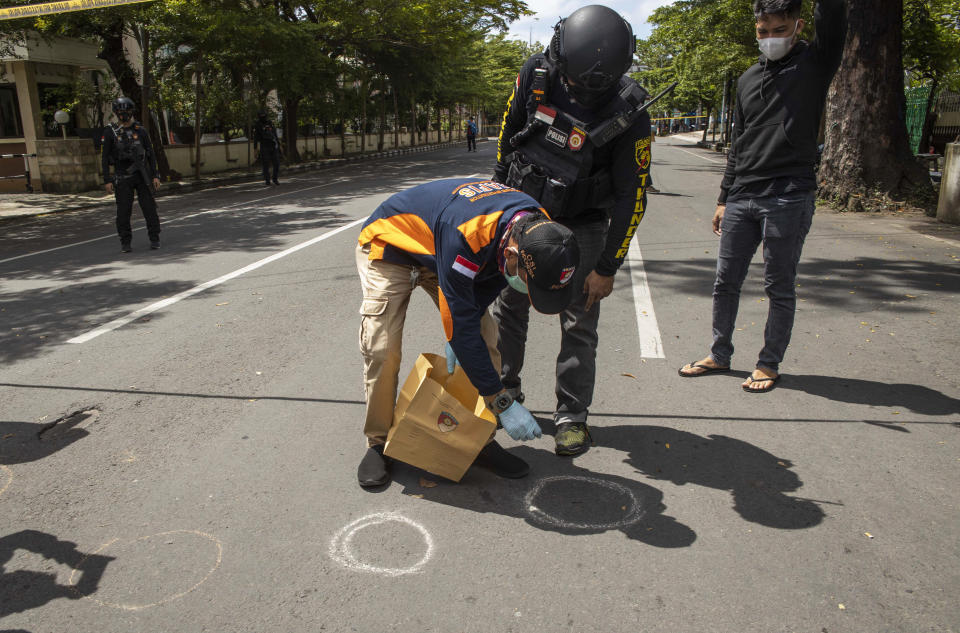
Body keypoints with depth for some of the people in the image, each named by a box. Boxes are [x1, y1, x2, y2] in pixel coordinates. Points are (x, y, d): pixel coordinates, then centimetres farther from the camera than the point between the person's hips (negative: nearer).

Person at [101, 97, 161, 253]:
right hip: (122, 178, -1)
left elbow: (150, 154, 7)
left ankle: (154, 239, 10)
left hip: (142, 176, 1)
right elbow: (104, 157, 0)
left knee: (149, 207, 0)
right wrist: (107, 180, -6)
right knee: (123, 211, -1)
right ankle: (126, 242, 10)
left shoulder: (141, 130, 4)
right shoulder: (110, 132, 0)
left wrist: (155, 176, 0)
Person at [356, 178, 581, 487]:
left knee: (485, 338, -6)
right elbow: (460, 326, -38)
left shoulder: (538, 227, -22)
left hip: (436, 252, 6)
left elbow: (490, 281, -4)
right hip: (389, 245, -6)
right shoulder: (464, 235, -45)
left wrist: (460, 335, -15)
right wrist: (504, 403, -33)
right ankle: (379, 443, 4)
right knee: (381, 350, -18)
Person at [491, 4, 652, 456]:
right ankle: (504, 389, 30)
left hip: (580, 226, -3)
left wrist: (607, 267, -15)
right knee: (508, 306, 11)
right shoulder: (536, 73, -15)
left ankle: (571, 415, 12)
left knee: (579, 322, -2)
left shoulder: (628, 114, -23)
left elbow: (632, 197, -17)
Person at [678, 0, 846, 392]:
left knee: (779, 287, 3)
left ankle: (769, 364, 16)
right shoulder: (748, 79, 16)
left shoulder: (815, 64, 2)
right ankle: (720, 355, 23)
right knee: (725, 282, 9)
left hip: (789, 198, -5)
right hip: (741, 198, 5)